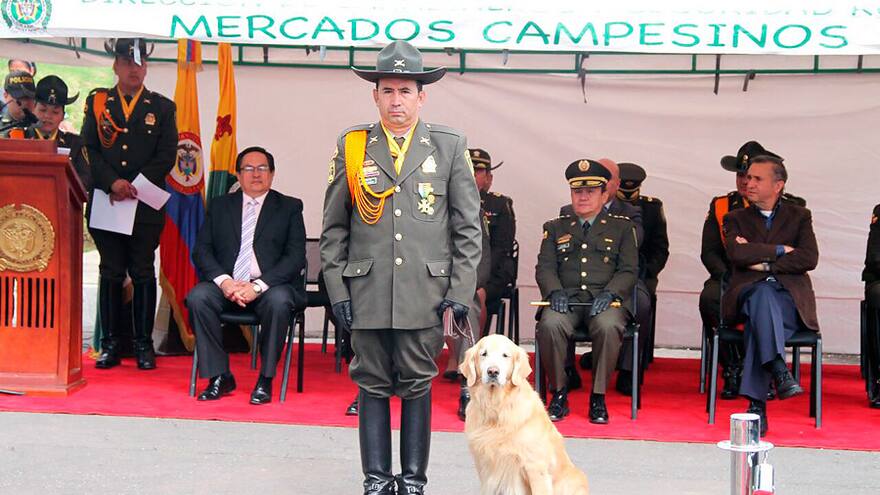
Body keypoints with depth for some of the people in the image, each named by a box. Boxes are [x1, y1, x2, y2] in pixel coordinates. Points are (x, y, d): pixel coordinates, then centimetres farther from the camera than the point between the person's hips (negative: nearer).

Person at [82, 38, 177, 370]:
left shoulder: (162, 107, 9)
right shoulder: (97, 102, 11)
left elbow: (166, 156, 1)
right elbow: (89, 149, 3)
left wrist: (135, 186, -10)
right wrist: (113, 183, -12)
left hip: (146, 203, -1)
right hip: (105, 201, 1)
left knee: (143, 273, 1)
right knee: (110, 272, 3)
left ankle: (144, 344, 5)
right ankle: (110, 344, 8)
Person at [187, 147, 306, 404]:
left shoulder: (289, 207, 9)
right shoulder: (220, 206, 17)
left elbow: (296, 256, -3)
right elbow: (201, 250, 8)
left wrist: (257, 286, -16)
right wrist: (223, 281, -13)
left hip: (270, 285, -2)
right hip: (226, 284, 2)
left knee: (278, 301, -35)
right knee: (197, 297, -27)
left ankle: (265, 380, -20)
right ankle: (220, 376, -17)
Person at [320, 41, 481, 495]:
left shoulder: (450, 146, 5)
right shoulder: (351, 146, 7)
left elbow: (468, 226, 5)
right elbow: (333, 227, 8)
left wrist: (460, 291, -2)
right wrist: (336, 288, 2)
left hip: (425, 291, -1)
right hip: (366, 292, 1)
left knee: (417, 388, 6)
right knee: (373, 387, 6)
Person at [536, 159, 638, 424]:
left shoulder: (622, 227, 17)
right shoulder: (555, 228, 22)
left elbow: (629, 271, 7)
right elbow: (544, 267, 12)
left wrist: (608, 294, -12)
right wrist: (555, 292, -9)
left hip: (605, 299, -1)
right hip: (566, 298, 1)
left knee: (608, 326, -36)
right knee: (549, 324, -33)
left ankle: (598, 397, -19)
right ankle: (559, 394, -15)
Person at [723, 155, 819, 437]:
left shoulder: (799, 216, 18)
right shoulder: (736, 218, 19)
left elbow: (809, 259, -2)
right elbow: (735, 254, -4)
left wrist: (763, 263, -6)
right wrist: (780, 250, -4)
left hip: (789, 299, 0)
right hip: (749, 294, 0)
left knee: (760, 321, -35)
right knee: (763, 293, -38)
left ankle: (756, 404, -41)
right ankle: (779, 372, -52)